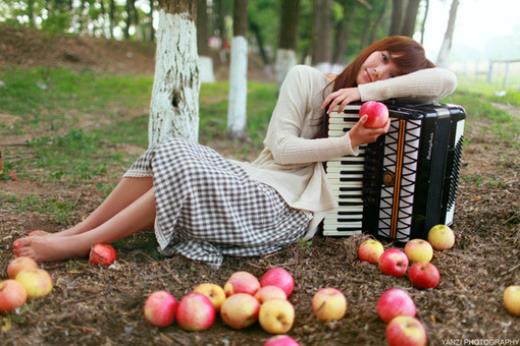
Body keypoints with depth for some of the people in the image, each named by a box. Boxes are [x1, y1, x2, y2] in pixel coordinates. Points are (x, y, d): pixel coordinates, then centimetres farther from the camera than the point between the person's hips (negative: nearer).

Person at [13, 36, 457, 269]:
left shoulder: (375, 105, 5)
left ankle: (75, 246, -17)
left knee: (185, 174, -27)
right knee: (169, 153, -19)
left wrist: (371, 91, -15)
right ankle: (73, 231, -9)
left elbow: (447, 80, -10)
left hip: (286, 210, -3)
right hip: (254, 182, 3)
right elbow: (282, 148, -3)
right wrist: (347, 143, -14)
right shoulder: (305, 79, 6)